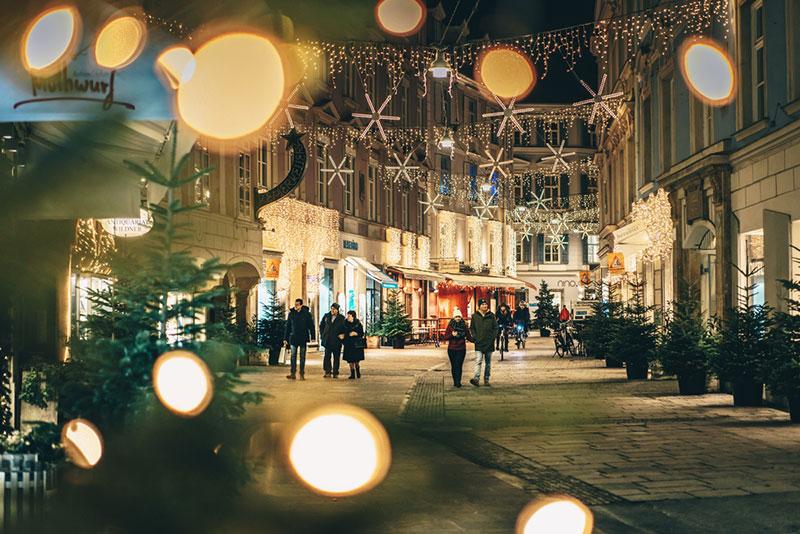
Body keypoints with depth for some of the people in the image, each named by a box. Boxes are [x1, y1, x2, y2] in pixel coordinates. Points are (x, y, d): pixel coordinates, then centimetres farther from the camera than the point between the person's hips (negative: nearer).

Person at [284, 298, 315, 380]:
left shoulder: (306, 313, -3)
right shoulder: (291, 313, 2)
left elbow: (311, 325, 0)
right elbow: (288, 326, 7)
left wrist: (312, 336, -6)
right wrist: (286, 339, 5)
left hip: (303, 338, -1)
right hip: (293, 338, 1)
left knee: (302, 357, 5)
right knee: (293, 356, 0)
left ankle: (302, 374, 10)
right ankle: (293, 374, 2)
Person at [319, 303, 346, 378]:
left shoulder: (341, 318, -2)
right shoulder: (326, 316, 6)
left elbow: (344, 329, 3)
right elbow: (321, 326, 16)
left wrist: (342, 335, -11)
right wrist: (322, 335, 9)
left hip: (337, 341, -2)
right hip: (327, 341, 2)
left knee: (336, 357, 4)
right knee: (327, 356, -1)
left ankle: (335, 373, 11)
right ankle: (328, 372, 4)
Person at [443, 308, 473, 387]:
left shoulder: (464, 326, 5)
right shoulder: (450, 326, 2)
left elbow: (469, 337, 10)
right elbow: (445, 337, 1)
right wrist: (452, 335, -17)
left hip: (461, 349, 0)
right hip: (452, 349, 0)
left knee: (458, 365, -10)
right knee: (453, 366, 5)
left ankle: (457, 382, -13)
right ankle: (455, 381, 15)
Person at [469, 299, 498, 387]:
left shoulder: (491, 315, 3)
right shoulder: (475, 316, 1)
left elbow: (495, 328, 6)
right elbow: (471, 328, 6)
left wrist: (492, 338, -5)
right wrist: (475, 337, -6)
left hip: (489, 343, 2)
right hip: (479, 343, -2)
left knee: (488, 362, 10)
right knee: (478, 361, -13)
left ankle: (486, 379, 17)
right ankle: (476, 379, -22)